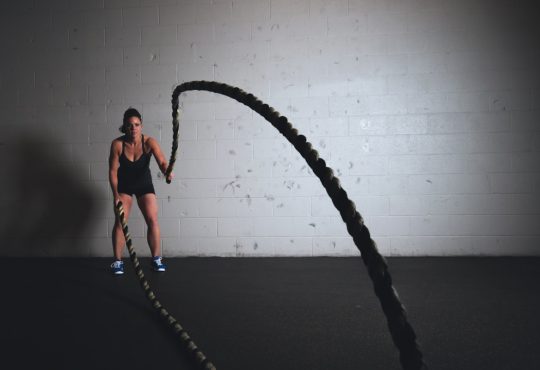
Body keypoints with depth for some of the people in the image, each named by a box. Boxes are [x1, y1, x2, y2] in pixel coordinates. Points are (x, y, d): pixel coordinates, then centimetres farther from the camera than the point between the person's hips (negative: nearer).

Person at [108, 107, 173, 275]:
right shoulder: (117, 144, -23)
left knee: (152, 220, -6)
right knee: (120, 222, -6)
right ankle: (117, 261, 5)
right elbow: (113, 170, -17)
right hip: (124, 185, 0)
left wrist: (167, 171, -61)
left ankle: (156, 258, 8)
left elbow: (162, 161, -39)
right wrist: (116, 195, -21)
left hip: (144, 184, 0)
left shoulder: (149, 142, -24)